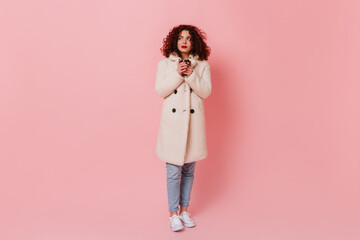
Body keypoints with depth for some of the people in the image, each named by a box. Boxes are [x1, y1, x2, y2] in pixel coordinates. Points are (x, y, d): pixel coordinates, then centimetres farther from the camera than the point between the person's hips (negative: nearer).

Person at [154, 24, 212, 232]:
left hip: (194, 120, 1)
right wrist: (178, 74, -14)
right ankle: (174, 213, 12)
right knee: (174, 170, -1)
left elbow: (206, 92, -4)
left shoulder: (202, 65, 6)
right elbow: (161, 91, -4)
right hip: (173, 120, -1)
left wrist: (190, 74, -15)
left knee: (189, 169, 10)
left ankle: (184, 210, 24)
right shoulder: (165, 64, 6)